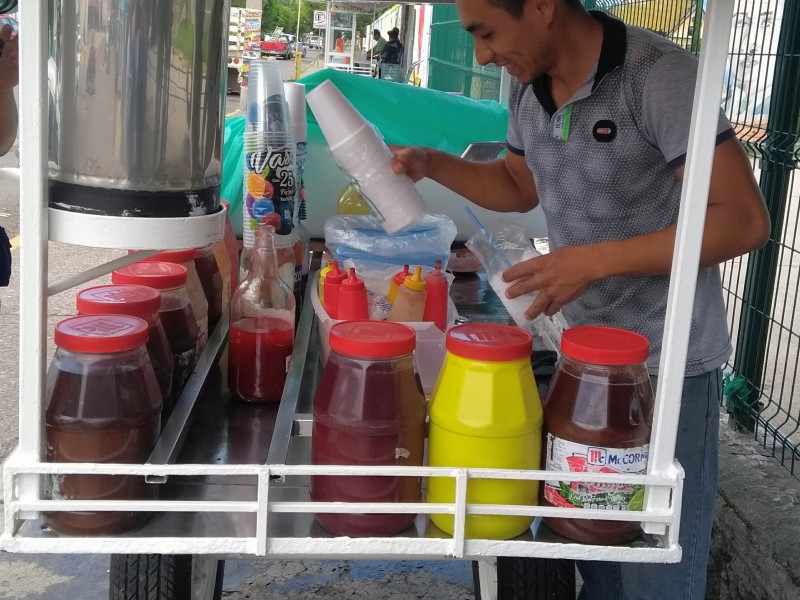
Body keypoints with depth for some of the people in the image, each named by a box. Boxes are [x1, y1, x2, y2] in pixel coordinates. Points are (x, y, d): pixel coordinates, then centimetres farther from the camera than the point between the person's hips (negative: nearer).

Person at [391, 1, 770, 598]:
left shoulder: (660, 76, -21)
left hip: (666, 363, -6)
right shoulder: (528, 89, 2)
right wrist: (431, 164, 2)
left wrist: (594, 261, -25)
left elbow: (744, 220, -23)